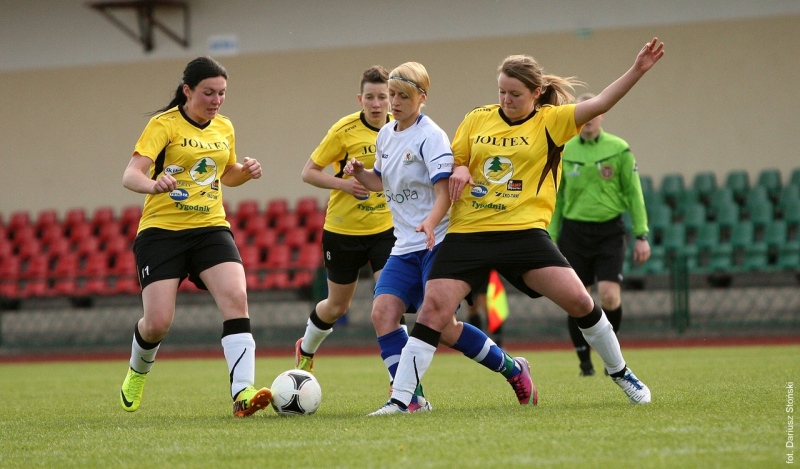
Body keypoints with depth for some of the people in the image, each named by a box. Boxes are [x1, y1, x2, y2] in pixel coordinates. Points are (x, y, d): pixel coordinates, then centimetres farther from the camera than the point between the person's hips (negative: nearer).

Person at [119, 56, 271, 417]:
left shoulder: (224, 128, 11)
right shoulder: (164, 124, -7)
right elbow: (130, 176, -16)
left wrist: (246, 171, 5)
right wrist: (153, 184, -39)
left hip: (210, 228, 4)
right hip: (162, 230, -4)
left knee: (236, 298, -21)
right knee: (158, 323, -10)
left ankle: (242, 393, -29)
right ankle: (138, 371, 26)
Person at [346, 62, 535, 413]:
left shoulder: (430, 137, -11)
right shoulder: (386, 136, 12)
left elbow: (443, 192, -18)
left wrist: (429, 223, -37)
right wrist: (360, 173, 6)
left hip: (437, 243, -7)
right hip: (404, 248, 7)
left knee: (440, 324, -12)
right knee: (383, 311, -12)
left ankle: (513, 370, 8)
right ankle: (410, 398, -10)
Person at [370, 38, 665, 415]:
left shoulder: (551, 121, 1)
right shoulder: (476, 120, 9)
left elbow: (599, 104, -11)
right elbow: (453, 162, 20)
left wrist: (638, 70, -23)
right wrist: (459, 170, -4)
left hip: (523, 230, -2)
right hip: (467, 232, 2)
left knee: (578, 299, -10)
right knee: (433, 309, -11)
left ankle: (620, 373, 15)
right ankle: (399, 399, -6)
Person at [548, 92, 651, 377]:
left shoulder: (619, 150, 0)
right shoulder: (564, 153, 3)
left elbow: (634, 194, 2)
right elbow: (556, 199, 9)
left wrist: (641, 236, -3)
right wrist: (550, 239, 5)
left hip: (609, 231, -1)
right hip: (574, 232, 1)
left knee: (609, 297, -14)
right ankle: (585, 362, 15)